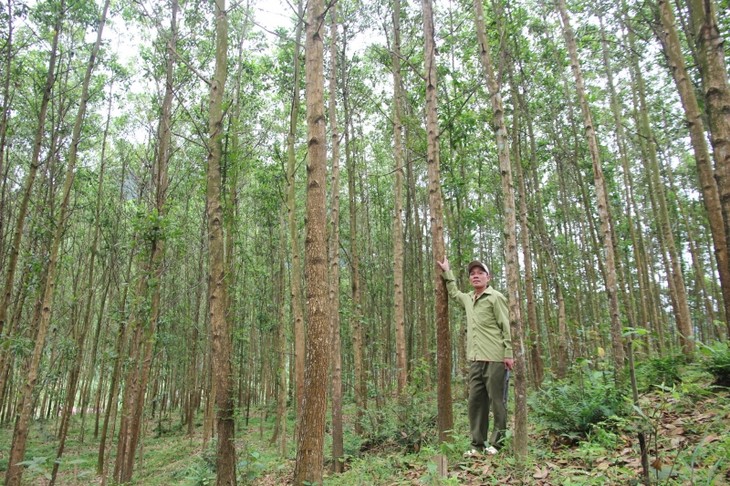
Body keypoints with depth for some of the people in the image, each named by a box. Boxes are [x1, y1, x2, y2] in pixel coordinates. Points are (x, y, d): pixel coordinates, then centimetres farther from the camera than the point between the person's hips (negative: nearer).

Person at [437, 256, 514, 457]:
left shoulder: (496, 297, -3)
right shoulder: (468, 298, 15)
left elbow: (506, 327, -7)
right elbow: (453, 292, 37)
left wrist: (508, 353, -13)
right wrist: (447, 272, 33)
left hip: (494, 359, -7)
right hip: (474, 359, 7)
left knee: (497, 402, 1)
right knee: (475, 402, 8)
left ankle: (497, 444, 10)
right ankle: (477, 445, 15)